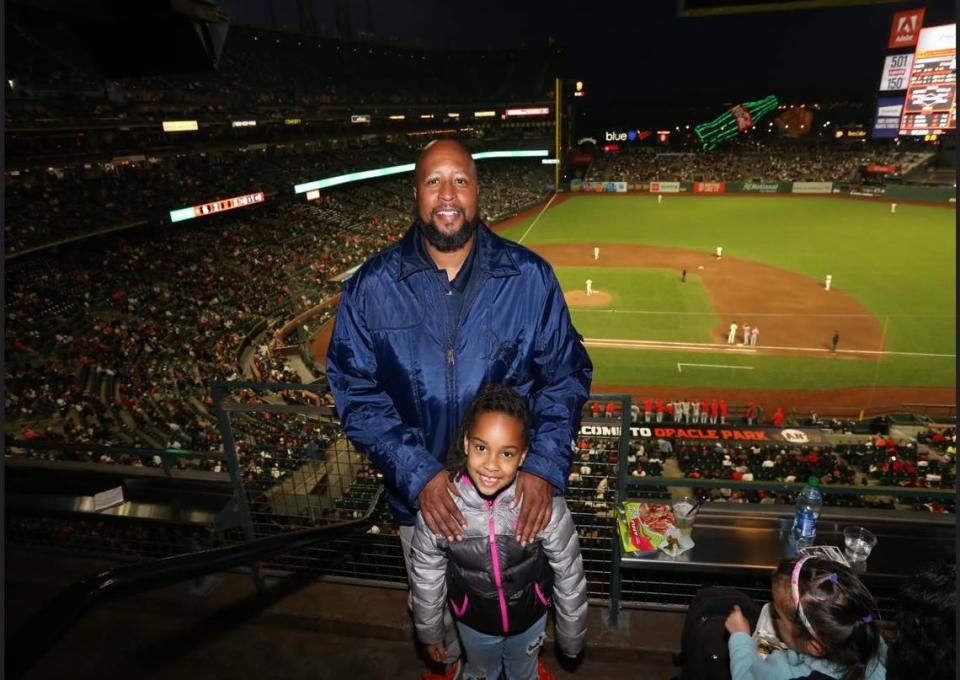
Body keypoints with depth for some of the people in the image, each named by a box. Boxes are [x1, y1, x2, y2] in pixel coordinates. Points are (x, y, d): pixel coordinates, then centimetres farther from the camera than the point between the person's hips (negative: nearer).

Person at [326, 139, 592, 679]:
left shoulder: (529, 277, -12)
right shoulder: (371, 288, -12)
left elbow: (566, 375, -8)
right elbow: (356, 392, -12)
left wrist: (545, 467, -21)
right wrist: (417, 473, -23)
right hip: (420, 492, 1)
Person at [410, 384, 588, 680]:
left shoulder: (545, 504, -32)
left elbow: (569, 575, -16)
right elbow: (426, 578, -11)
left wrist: (571, 635, -4)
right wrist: (430, 633, 3)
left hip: (530, 617, 0)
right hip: (473, 621, 1)